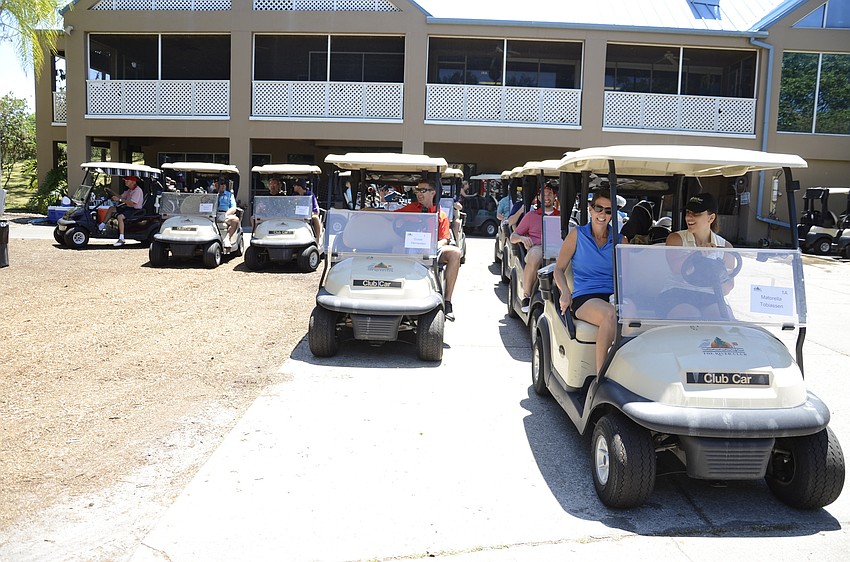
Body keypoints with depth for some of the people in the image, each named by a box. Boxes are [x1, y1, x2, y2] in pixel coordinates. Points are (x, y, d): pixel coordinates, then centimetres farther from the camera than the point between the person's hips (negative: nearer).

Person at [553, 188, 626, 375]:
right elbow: (559, 269, 9)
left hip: (614, 296, 2)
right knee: (610, 315, -37)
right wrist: (565, 292, -11)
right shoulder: (577, 235, 10)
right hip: (584, 298, -2)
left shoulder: (620, 240, 16)